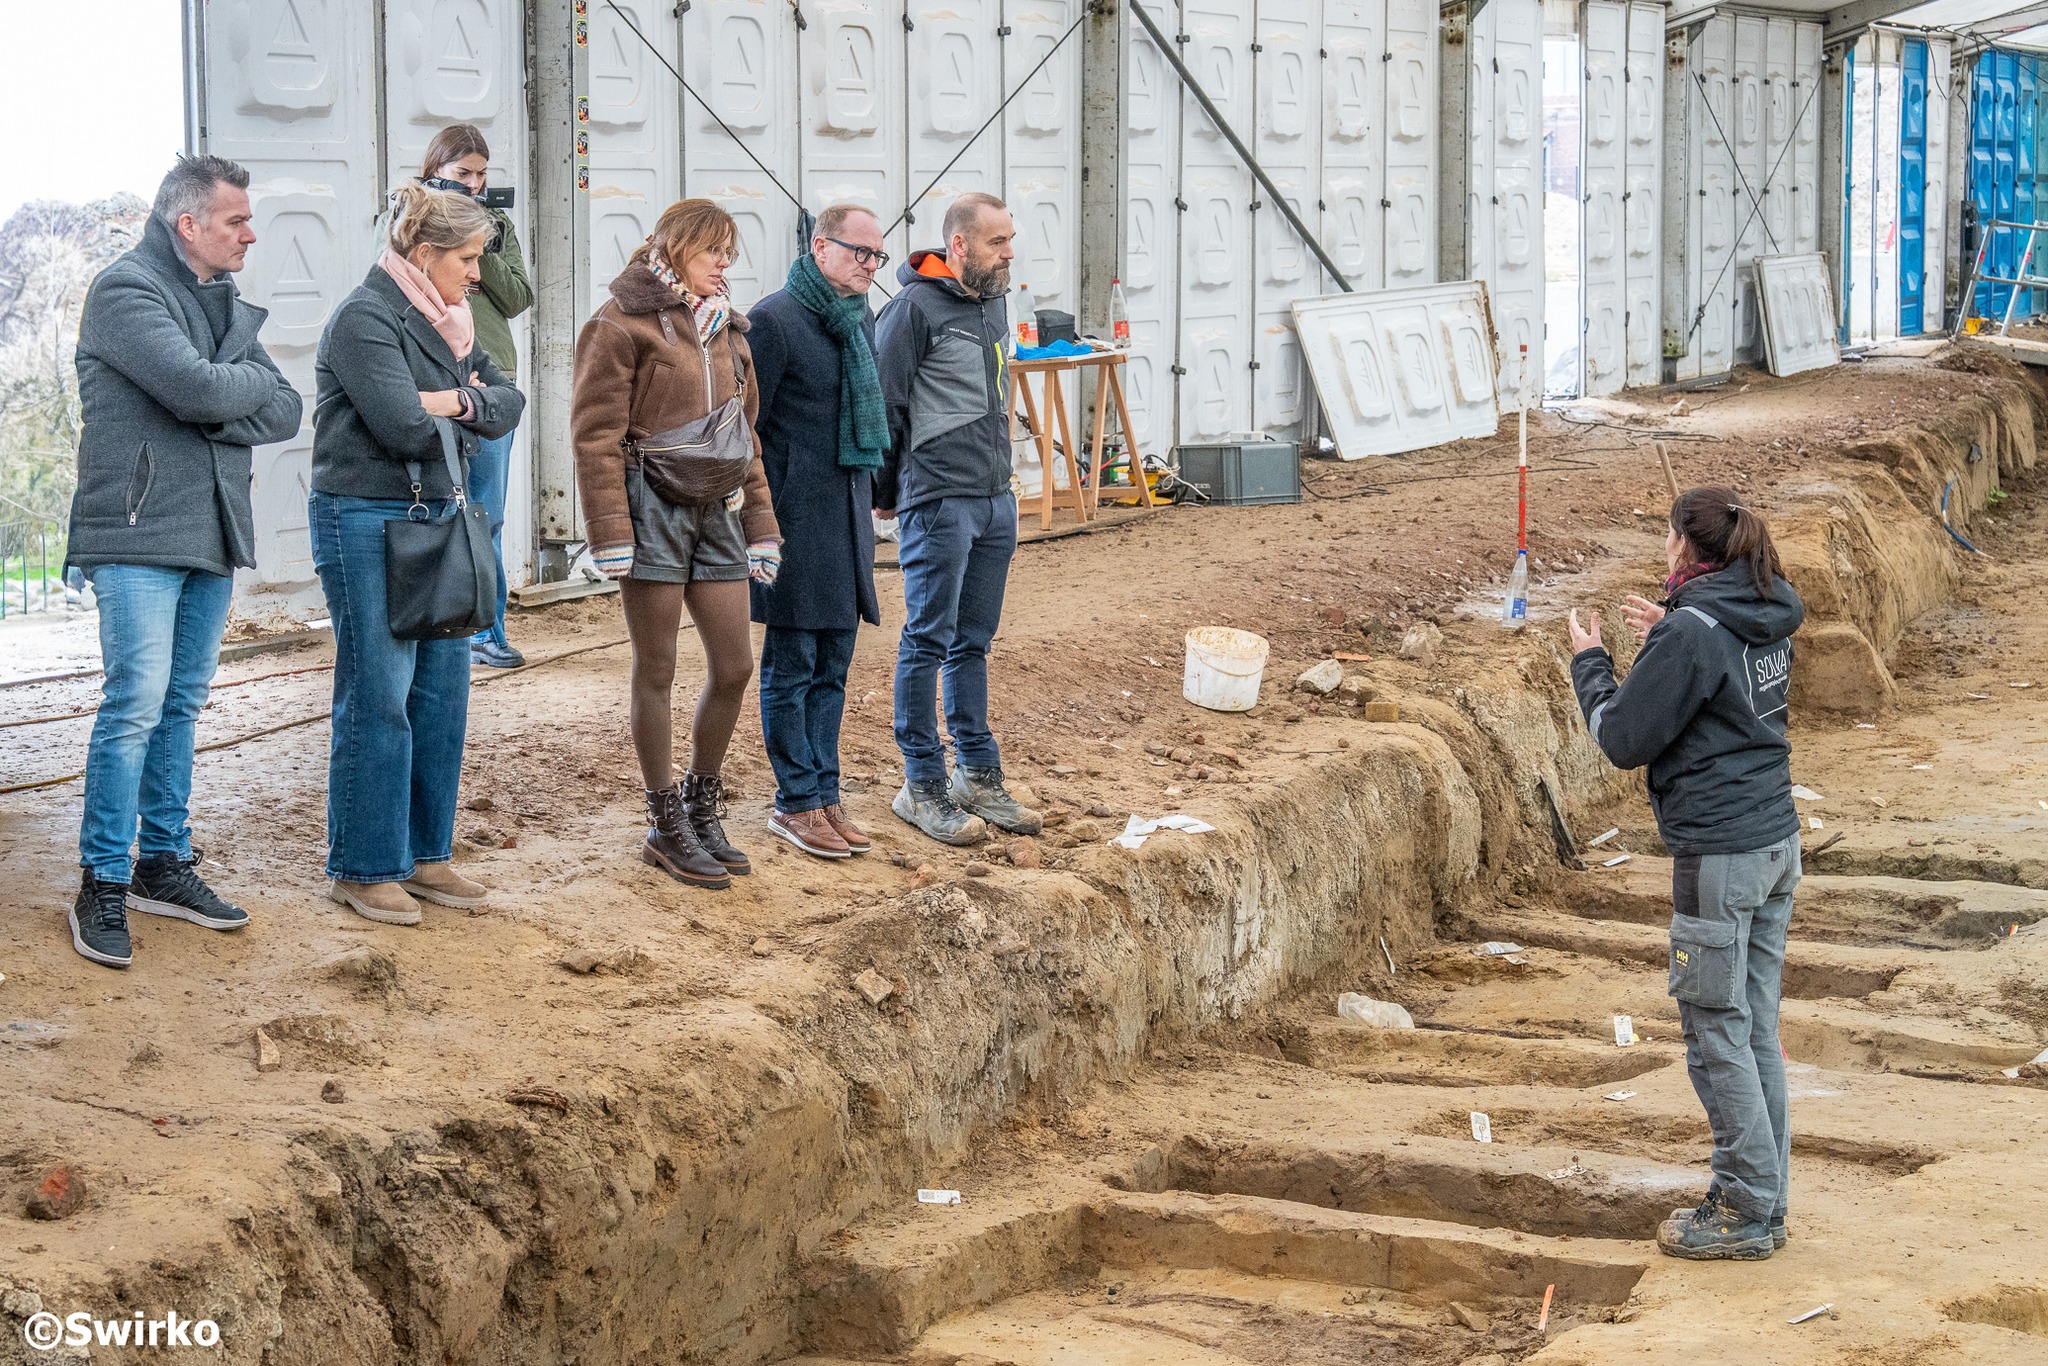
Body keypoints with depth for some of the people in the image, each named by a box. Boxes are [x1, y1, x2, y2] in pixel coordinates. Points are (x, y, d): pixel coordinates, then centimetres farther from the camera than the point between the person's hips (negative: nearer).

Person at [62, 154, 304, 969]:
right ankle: (103, 885, -4)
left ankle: (163, 864, 20)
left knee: (181, 704, 12)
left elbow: (284, 413, 6)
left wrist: (216, 408, -10)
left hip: (212, 533, 8)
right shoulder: (126, 289, -8)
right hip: (140, 532, -8)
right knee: (135, 703, -10)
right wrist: (250, 381, -3)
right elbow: (196, 388, -22)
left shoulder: (226, 303, 16)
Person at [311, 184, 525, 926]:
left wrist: (460, 403, -12)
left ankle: (424, 854, 19)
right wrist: (470, 411, -4)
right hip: (366, 522, -8)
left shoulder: (444, 321, 14)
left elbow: (509, 400, 8)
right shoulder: (365, 318, -13)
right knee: (377, 700, -4)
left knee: (442, 692, 9)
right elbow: (406, 426, -22)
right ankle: (363, 870, 5)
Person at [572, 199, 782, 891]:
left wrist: (760, 527, 14)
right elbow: (596, 435, -12)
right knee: (657, 672, 2)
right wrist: (612, 534, -18)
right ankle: (667, 828, 11)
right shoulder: (622, 323, -7)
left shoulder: (725, 331, 16)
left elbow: (746, 437, 19)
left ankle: (701, 808, 22)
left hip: (714, 512, 7)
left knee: (735, 665, 6)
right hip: (653, 508, -7)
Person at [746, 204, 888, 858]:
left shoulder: (861, 319, 12)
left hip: (849, 513, 8)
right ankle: (797, 802, 7)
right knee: (791, 666, 0)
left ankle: (825, 791, 19)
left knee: (833, 665, 12)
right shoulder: (774, 320, -12)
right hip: (796, 517, -8)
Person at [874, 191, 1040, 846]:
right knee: (929, 642, -2)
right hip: (939, 503, -8)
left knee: (973, 643, 14)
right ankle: (922, 785, 4)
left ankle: (979, 774, 21)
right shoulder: (915, 307, -12)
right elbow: (881, 405, -10)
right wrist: (886, 495, -4)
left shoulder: (994, 303, 13)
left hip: (997, 500, 8)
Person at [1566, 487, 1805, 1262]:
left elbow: (1624, 740, -12)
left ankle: (1743, 1213, 5)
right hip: (1776, 843, 9)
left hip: (1719, 856, -9)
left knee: (1718, 1034, 0)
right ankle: (1765, 1202, 20)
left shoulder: (1693, 632, -17)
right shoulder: (1767, 622, 8)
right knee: (1757, 1029, 14)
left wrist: (1590, 664, 3)